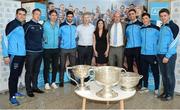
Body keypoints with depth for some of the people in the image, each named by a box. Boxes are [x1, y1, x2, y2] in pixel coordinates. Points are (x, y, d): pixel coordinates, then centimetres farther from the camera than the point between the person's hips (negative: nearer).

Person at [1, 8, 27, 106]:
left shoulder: (23, 26, 13)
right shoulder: (12, 24, -9)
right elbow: (5, 39, -11)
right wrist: (5, 55, -14)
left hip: (22, 54, 7)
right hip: (14, 55, -7)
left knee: (18, 74, 15)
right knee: (13, 75, -2)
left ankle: (15, 91, 29)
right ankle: (12, 96, 6)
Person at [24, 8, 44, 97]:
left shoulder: (40, 26, 14)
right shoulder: (28, 25, -5)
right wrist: (26, 47, -4)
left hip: (40, 51, 6)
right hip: (30, 52, -6)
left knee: (36, 71, 13)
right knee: (29, 71, 2)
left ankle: (35, 87, 25)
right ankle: (28, 89, 12)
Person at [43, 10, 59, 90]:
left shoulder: (58, 25, 6)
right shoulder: (45, 25, -5)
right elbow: (42, 35, -5)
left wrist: (59, 44, 6)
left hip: (56, 48, 4)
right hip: (47, 48, -3)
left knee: (55, 66, 9)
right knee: (46, 66, 4)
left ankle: (53, 82, 23)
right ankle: (46, 83, 17)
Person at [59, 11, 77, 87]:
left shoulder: (75, 26, 6)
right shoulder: (62, 26, -3)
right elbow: (59, 37, 3)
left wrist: (76, 46, 9)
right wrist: (59, 46, 0)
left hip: (73, 48, 3)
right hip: (63, 48, -2)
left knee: (73, 64, 8)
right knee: (62, 65, 3)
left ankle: (73, 79, 20)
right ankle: (61, 81, 13)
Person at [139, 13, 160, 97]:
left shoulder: (155, 28, -7)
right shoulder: (141, 29, 8)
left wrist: (158, 51, -7)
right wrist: (140, 48, 11)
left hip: (153, 54, -5)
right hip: (143, 54, 5)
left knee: (155, 72, 3)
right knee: (144, 71, 14)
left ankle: (156, 89, 14)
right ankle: (145, 87, 28)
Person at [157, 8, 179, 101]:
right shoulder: (161, 27, 12)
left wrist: (167, 56, -16)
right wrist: (158, 54, 10)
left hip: (170, 55, -6)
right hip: (160, 55, 6)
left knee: (169, 75, 3)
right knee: (163, 75, 13)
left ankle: (170, 94, 16)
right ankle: (165, 92, 26)